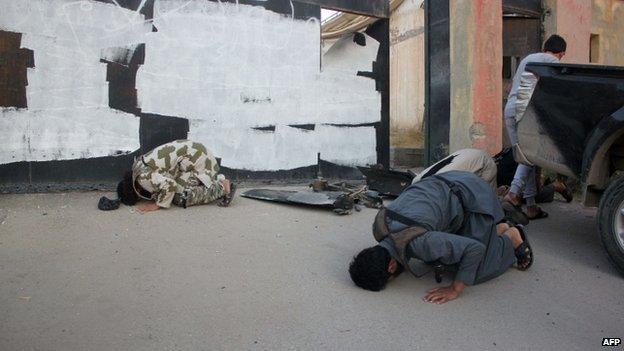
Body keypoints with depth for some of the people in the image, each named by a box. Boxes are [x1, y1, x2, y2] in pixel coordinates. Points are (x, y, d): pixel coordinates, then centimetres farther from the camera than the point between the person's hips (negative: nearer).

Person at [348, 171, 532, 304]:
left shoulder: (417, 242, -37)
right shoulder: (378, 226, -13)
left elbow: (474, 248, -33)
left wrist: (455, 289, -26)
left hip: (473, 196, -8)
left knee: (475, 271, -7)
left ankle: (511, 236, 18)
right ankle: (498, 229, 27)